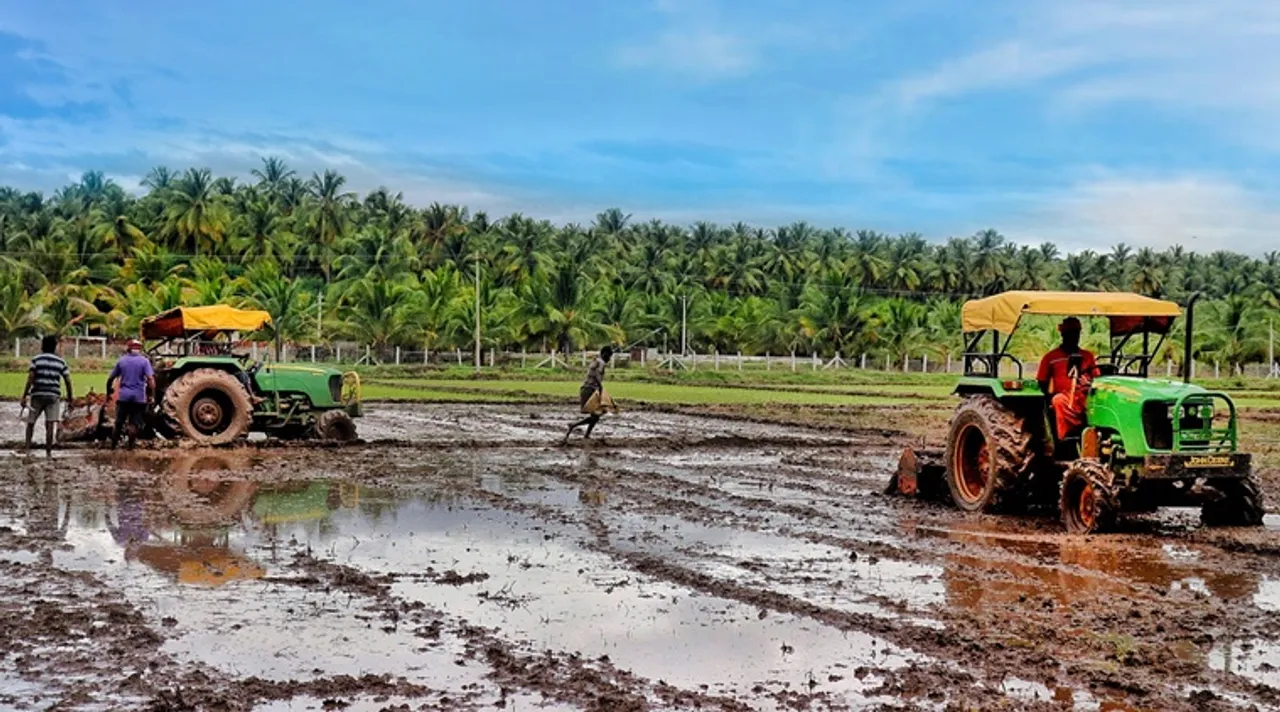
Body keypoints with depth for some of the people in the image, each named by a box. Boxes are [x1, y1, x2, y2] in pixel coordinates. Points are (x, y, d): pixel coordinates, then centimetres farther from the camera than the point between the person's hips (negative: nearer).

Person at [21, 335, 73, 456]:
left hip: (37, 394, -1)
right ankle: (48, 451, -7)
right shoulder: (60, 361, 8)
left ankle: (27, 448, 4)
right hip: (53, 395, 1)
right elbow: (67, 380, 4)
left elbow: (30, 378, -7)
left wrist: (25, 395, -7)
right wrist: (70, 395, 14)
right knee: (50, 424, -4)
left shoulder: (36, 359, 2)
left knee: (31, 422, 12)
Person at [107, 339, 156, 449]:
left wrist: (108, 392, 23)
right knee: (135, 424, 6)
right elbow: (150, 379, -14)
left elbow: (110, 379, 9)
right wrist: (151, 395, -9)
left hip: (123, 396, 2)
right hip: (139, 397, -2)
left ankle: (113, 445, 17)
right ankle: (130, 445, -1)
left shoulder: (121, 361, 7)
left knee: (118, 423, 13)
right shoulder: (144, 361, -2)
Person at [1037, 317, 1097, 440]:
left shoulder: (1088, 356, 18)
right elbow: (1043, 383, 11)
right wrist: (1051, 397, -8)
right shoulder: (1051, 357, 11)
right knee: (1059, 400, -35)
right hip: (1065, 399, -2)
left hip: (1085, 399, 2)